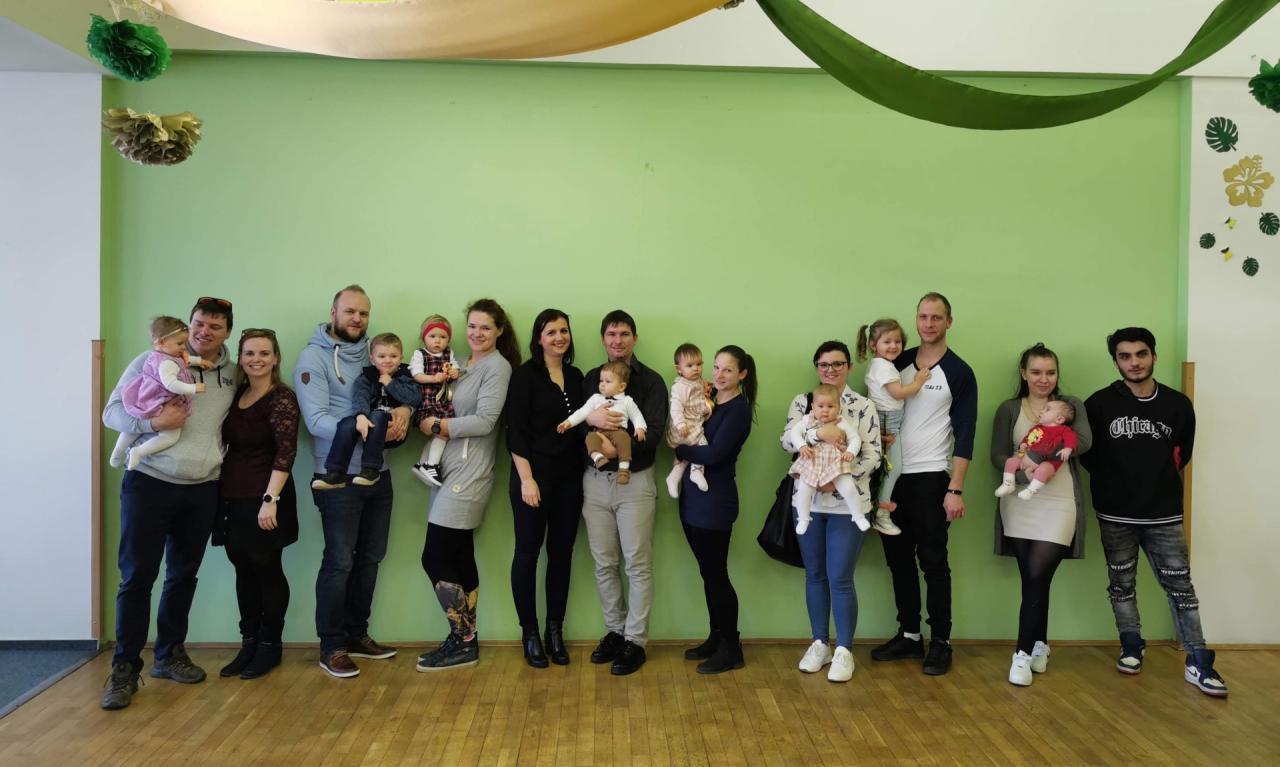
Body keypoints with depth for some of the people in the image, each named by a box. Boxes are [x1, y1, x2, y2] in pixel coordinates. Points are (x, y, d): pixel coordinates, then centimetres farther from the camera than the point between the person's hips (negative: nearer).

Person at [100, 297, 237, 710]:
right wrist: (153, 422, -22)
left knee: (184, 575, 13)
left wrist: (222, 461, 2)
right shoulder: (155, 360, -5)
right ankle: (125, 667, 9)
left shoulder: (232, 374, 7)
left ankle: (169, 653, 27)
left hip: (202, 490, 4)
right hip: (150, 483, -4)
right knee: (137, 576, -1)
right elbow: (112, 412, -5)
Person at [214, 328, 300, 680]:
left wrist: (271, 499, -22)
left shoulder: (281, 398, -11)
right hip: (232, 498, 7)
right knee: (244, 571, 12)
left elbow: (286, 453, -17)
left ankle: (270, 647, 15)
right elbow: (228, 443, 15)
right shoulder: (236, 394, 11)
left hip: (263, 499, -7)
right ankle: (248, 644, 22)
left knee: (267, 571, 4)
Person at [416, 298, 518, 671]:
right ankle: (465, 640, 20)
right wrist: (429, 422, -8)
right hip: (448, 469, 8)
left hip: (468, 473, -8)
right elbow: (441, 407, 12)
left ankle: (463, 643, 6)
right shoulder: (461, 364, 17)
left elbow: (484, 421, -17)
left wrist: (437, 426, -11)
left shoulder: (497, 366, -8)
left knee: (435, 559, -6)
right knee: (460, 558, 11)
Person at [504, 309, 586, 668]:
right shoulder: (525, 374, -5)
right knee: (528, 552, 3)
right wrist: (526, 479, -15)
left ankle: (555, 631, 20)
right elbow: (515, 430, -10)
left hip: (569, 477, 5)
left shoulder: (576, 376, 11)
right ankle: (530, 634, 15)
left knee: (561, 553, 9)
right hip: (534, 474, -5)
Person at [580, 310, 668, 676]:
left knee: (637, 565, 1)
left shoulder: (651, 381, -2)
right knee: (604, 564, 10)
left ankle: (635, 642, 10)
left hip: (635, 480, -3)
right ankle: (615, 631, 24)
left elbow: (653, 434, -12)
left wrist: (614, 443, -20)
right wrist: (591, 419, -18)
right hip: (595, 479, 4)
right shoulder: (590, 379, 10)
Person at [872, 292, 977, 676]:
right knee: (898, 559, 10)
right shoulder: (898, 363, 8)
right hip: (893, 477, 5)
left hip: (929, 479, -4)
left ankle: (941, 642, 13)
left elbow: (964, 435, -6)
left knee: (933, 562, 1)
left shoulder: (959, 373, -3)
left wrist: (955, 490, -13)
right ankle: (909, 635, 23)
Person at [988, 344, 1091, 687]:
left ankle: (1024, 652, 2)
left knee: (1037, 577, -8)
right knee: (1033, 579, 4)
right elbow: (997, 455, 0)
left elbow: (1084, 442, -7)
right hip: (1019, 504, 1)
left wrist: (1050, 423, -13)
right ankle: (1039, 645, 22)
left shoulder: (1071, 405, 10)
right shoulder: (1009, 409, 10)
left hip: (1059, 504, -1)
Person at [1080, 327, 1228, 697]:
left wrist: (1159, 479, 9)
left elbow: (1182, 454, 11)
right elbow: (1087, 453, 3)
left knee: (1180, 587, 2)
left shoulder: (1178, 404, -2)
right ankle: (1131, 647, 28)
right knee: (1122, 584, 11)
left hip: (1164, 514, 0)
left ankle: (1198, 663, 8)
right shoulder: (1099, 404, -7)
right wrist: (1114, 482, 4)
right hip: (1116, 515, 0)